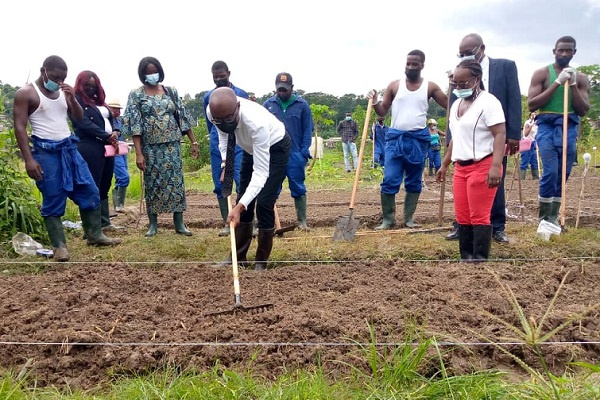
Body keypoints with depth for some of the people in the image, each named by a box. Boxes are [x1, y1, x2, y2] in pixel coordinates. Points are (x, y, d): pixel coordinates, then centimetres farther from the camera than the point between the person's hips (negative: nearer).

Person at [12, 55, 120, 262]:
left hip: (69, 148, 6)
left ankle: (94, 235, 20)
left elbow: (79, 118, 13)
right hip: (46, 152, -6)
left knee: (90, 192, 7)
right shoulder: (25, 93, -5)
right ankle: (59, 246, 9)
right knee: (53, 201, -1)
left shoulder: (63, 92, 11)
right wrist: (29, 159, -16)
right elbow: (20, 128, -9)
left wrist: (72, 98, -6)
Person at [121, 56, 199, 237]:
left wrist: (193, 141, 5)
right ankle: (153, 223, 14)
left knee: (176, 181, 0)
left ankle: (179, 223, 7)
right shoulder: (136, 95, 1)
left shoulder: (171, 92, 8)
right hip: (150, 147, -1)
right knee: (152, 183, 4)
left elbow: (183, 117, 9)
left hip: (172, 144, 2)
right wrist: (138, 153, -12)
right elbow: (135, 126, -5)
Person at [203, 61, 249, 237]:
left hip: (238, 145, -3)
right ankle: (227, 223, 14)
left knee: (243, 183, -12)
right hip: (217, 147, 3)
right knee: (220, 185, 5)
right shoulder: (208, 96, 9)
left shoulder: (241, 94, 2)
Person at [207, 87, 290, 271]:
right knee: (243, 200, 6)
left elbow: (260, 172, -43)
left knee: (263, 203, -12)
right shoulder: (213, 112, -27)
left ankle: (261, 261, 5)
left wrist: (239, 207, -50)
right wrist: (226, 165, -12)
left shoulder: (256, 122, -44)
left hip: (275, 148, -6)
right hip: (251, 147, 6)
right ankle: (238, 257, 17)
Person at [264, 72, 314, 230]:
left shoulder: (302, 104, 0)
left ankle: (302, 221, 14)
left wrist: (304, 152, -7)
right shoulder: (268, 104, 4)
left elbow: (308, 130, 1)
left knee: (298, 188, 5)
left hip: (295, 155, -1)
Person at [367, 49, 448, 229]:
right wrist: (375, 101, -12)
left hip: (419, 138, 1)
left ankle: (409, 218, 19)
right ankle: (388, 219, 5)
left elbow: (449, 105, 5)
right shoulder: (395, 85, 4)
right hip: (395, 137, 0)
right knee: (390, 180, -6)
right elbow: (382, 112, 8)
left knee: (414, 182, 8)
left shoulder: (430, 87, 4)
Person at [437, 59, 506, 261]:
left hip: (483, 166, -8)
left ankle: (480, 259, -1)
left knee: (479, 217, -7)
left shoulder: (488, 102, -9)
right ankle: (465, 258, 16)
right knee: (462, 218, 8)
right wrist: (444, 164, 23)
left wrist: (496, 166, -27)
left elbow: (500, 134, -17)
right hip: (460, 167, 8)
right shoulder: (456, 104, 17)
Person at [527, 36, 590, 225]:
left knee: (563, 174, 4)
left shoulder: (581, 78, 11)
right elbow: (532, 104, -8)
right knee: (551, 172, -15)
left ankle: (553, 217, 15)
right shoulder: (542, 73, 2)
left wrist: (573, 85, -7)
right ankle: (543, 219, -3)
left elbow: (584, 110, 5)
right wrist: (558, 83, -12)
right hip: (547, 126, -4)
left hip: (569, 128, 4)